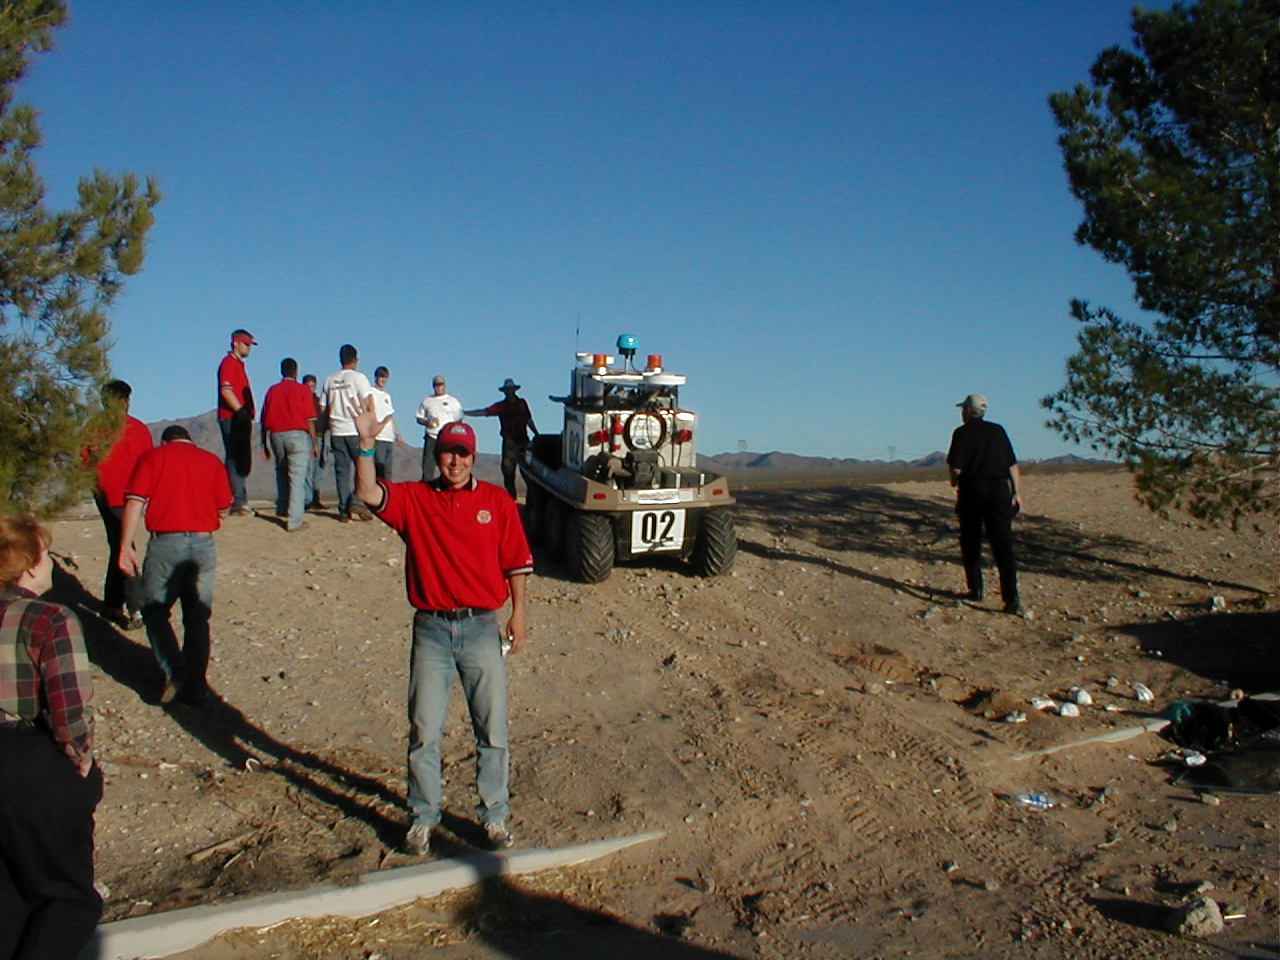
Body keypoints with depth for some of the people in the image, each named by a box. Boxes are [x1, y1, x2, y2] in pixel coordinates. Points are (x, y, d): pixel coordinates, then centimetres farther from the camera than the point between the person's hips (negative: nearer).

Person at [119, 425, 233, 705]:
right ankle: (195, 686, 12)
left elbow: (135, 501, -5)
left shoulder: (153, 457, 7)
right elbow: (224, 507, 7)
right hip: (204, 544, 2)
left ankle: (173, 672, -5)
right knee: (198, 618, 11)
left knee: (155, 611, 12)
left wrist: (126, 547, -5)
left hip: (166, 543, -2)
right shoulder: (211, 461, 12)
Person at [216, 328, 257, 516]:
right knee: (235, 460, -10)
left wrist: (247, 415, 17)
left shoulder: (239, 364, 22)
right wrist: (241, 412, -23)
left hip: (240, 419, 10)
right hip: (232, 418, -10)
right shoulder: (229, 362, -8)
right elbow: (226, 391, -20)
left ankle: (239, 502, 17)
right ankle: (238, 503, -10)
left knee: (242, 460, 12)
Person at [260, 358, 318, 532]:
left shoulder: (272, 390, 11)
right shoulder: (303, 390, 0)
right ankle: (294, 521, -10)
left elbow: (264, 419, 11)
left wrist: (265, 444, 17)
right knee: (297, 478, -5)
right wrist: (314, 444, 2)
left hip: (276, 435, 4)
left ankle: (282, 509, 27)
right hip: (298, 434, -4)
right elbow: (310, 421, -4)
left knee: (282, 472, 24)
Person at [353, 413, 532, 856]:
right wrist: (367, 444, -25)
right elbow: (368, 494, -15)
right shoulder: (413, 499, 3)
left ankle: (495, 815, 22)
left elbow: (516, 562, 4)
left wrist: (518, 614, -1)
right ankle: (423, 816, 23)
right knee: (424, 731, 8)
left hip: (482, 628, 0)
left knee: (492, 730, 8)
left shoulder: (497, 500, 3)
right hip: (431, 629, 0)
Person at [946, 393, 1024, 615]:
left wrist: (954, 481, 12)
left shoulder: (962, 433, -3)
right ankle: (1012, 598, -13)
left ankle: (976, 591, 18)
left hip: (972, 491, -3)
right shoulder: (998, 430, 9)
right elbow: (1013, 465, 8)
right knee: (1003, 545, -3)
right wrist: (1017, 492, 12)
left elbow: (956, 468, -9)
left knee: (971, 544, 13)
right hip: (999, 490, 3)